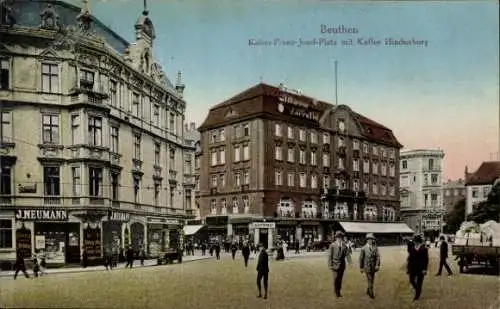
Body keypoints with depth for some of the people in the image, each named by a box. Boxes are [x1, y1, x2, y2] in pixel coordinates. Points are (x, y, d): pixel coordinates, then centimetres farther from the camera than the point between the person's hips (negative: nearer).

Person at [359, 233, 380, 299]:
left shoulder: (375, 248, 2)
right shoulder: (363, 248, -6)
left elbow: (378, 257, -4)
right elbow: (361, 258, -1)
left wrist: (377, 265, -16)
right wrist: (361, 268, 1)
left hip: (373, 267, 4)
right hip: (367, 267, -4)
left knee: (372, 280, 12)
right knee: (369, 280, -9)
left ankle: (368, 291, 31)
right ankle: (371, 294, -4)